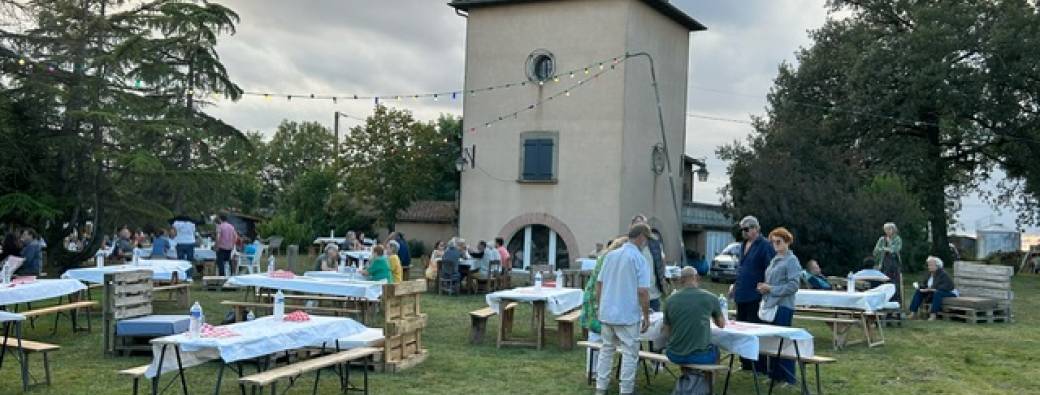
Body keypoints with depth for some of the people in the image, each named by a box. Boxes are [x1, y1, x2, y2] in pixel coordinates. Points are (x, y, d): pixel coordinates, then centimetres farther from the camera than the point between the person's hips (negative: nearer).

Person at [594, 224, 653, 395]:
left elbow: (599, 284, 10)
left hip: (607, 313, 6)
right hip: (629, 316, -6)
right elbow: (643, 292, -15)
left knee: (606, 350, 15)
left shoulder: (610, 255, 6)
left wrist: (600, 307, 19)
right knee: (629, 354, 5)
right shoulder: (640, 260, -12)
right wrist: (646, 316, -6)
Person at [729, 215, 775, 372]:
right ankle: (746, 364, 23)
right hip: (742, 295, 9)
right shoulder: (744, 245, 15)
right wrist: (735, 285, 19)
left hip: (755, 298, -9)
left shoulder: (765, 246, -11)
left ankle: (761, 367, 0)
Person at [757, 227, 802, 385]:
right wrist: (764, 287, 5)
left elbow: (793, 285, -15)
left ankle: (788, 378, 3)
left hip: (783, 307, -8)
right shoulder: (774, 260, 16)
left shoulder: (791, 260, -8)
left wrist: (770, 288, -14)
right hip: (771, 305, 8)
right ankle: (774, 374, 20)